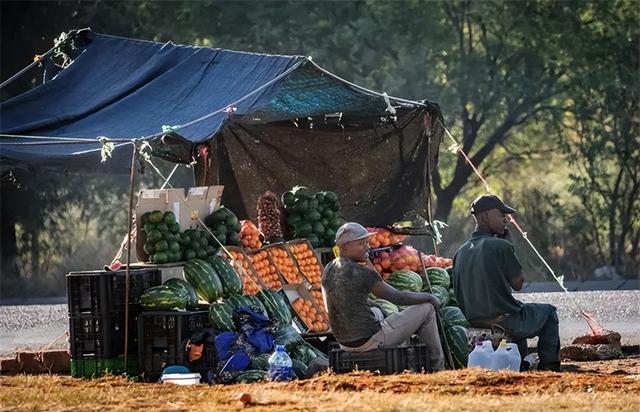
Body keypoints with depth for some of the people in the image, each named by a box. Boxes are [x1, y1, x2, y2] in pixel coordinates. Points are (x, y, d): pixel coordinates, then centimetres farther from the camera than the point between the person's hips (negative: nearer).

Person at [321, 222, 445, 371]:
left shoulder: (328, 270, 4)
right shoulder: (362, 273, -20)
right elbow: (398, 297, -11)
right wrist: (429, 297, 5)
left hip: (344, 343, 8)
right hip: (370, 340, -8)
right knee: (427, 308, 5)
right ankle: (437, 367, 17)